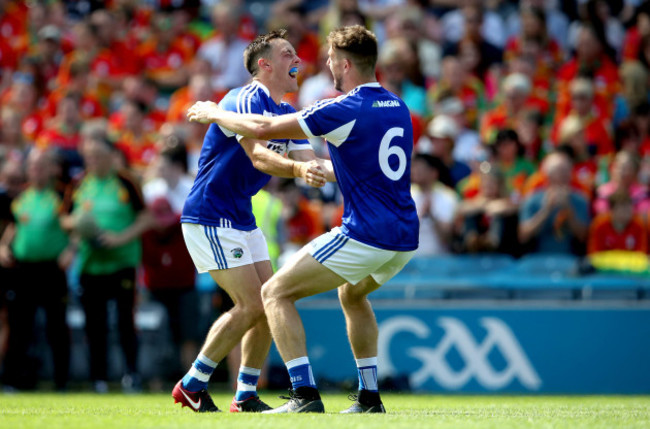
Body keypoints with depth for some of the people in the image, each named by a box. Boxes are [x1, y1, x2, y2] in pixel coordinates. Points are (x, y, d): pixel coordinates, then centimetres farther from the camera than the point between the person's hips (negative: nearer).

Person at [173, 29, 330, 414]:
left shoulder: (287, 114, 10)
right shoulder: (243, 102, -18)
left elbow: (309, 163, 4)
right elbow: (258, 156, -33)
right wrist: (299, 169, -51)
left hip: (242, 219, 9)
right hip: (209, 218, -9)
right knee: (252, 305, -13)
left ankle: (246, 396, 12)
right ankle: (192, 385, -3)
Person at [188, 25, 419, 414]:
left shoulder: (343, 110, -11)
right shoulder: (398, 107, 13)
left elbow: (262, 129, -8)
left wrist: (213, 113, 9)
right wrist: (322, 170, 43)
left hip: (366, 235, -8)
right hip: (406, 237, 8)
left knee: (275, 293, 1)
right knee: (352, 294, 36)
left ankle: (305, 395, -11)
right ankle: (370, 398, 27)